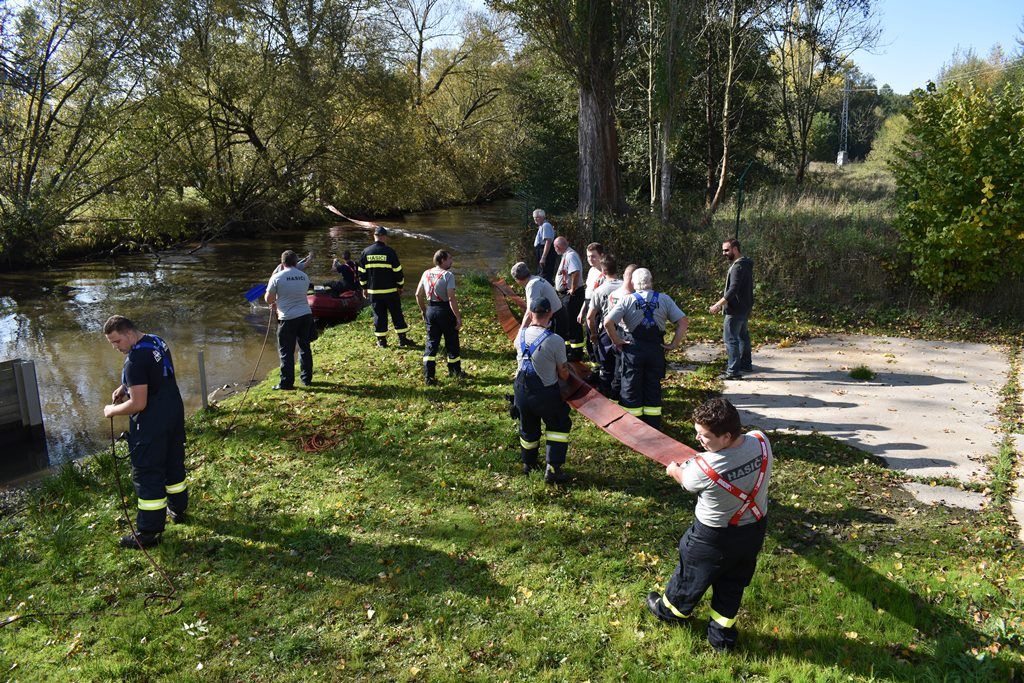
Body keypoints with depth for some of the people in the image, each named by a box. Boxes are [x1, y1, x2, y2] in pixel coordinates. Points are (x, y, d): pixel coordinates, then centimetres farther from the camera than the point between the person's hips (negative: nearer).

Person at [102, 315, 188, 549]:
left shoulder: (136, 359, -25)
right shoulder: (158, 341, 4)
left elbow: (138, 404, -24)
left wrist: (112, 411, -8)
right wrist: (124, 388, 8)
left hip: (151, 426, -9)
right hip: (174, 414, 9)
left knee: (147, 476, 1)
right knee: (173, 464, 23)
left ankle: (148, 532, 8)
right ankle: (178, 509, 40)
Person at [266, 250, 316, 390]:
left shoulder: (277, 277, -8)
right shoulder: (304, 277, 6)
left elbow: (268, 299, -2)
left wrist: (275, 302, 20)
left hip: (288, 319, -4)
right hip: (306, 315, 5)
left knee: (286, 352, 3)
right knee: (305, 348, 16)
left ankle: (286, 383, 6)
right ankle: (307, 379, 24)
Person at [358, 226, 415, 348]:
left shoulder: (365, 252, 1)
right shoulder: (390, 252, -9)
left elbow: (361, 272, 6)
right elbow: (398, 271, -6)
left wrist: (364, 288, 16)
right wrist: (400, 286, 6)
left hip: (373, 291, 2)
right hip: (390, 291, -2)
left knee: (379, 315, 9)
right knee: (396, 314, 7)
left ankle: (381, 340, 12)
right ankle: (402, 338, 10)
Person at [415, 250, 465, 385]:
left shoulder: (426, 274, 5)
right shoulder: (448, 275, -14)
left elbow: (418, 295, 10)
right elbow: (451, 298, -20)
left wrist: (424, 311, 22)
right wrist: (458, 318, -14)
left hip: (430, 311, 5)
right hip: (445, 311, -5)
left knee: (431, 343, 9)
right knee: (451, 343, 13)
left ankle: (428, 376, 4)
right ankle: (455, 371, 28)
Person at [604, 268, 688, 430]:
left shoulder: (628, 300, -7)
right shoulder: (664, 299, -2)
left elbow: (607, 322, -16)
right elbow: (683, 321, -6)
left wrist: (616, 341, -4)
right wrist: (674, 344, -1)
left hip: (633, 349, -2)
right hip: (656, 350, 2)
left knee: (631, 388, 10)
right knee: (653, 388, 13)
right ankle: (654, 427, 19)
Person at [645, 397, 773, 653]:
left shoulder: (704, 468, -36)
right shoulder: (761, 441, -24)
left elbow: (685, 480, -11)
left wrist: (673, 469, 13)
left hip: (714, 538, -4)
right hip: (755, 530, 4)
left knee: (691, 576, 25)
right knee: (732, 585, 25)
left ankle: (670, 610, 51)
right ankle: (722, 636, 41)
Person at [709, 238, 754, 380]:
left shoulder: (738, 266, -20)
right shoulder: (745, 264, 13)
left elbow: (733, 290, -28)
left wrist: (718, 304, -28)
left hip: (736, 309, -11)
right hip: (745, 307, 11)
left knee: (730, 338, -9)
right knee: (743, 335, 21)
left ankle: (733, 371, -9)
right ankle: (745, 364, 34)